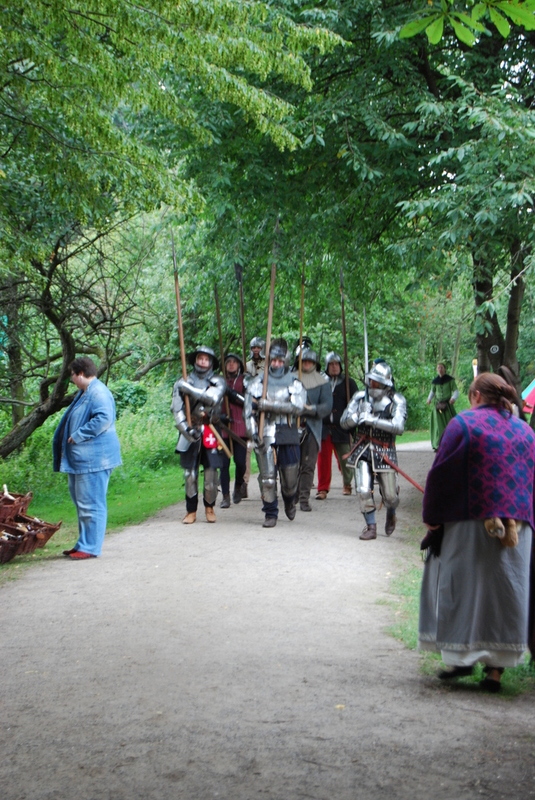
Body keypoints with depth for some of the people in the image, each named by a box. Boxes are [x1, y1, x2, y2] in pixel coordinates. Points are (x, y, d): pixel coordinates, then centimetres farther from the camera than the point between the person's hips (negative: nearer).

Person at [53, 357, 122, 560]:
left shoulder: (98, 393, -15)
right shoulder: (84, 392, 18)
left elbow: (104, 418, -28)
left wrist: (77, 436, -22)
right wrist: (73, 437, 13)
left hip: (93, 458, -11)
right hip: (82, 458, 11)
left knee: (90, 504, -6)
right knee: (82, 502, 16)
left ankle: (90, 547, -1)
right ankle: (84, 544, 24)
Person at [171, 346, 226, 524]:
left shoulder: (218, 381, 4)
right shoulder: (183, 382, 6)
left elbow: (213, 398, -17)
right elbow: (176, 408, 0)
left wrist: (190, 389, -18)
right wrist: (186, 429, -13)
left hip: (210, 431, 0)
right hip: (191, 431, 1)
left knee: (211, 472, -1)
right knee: (190, 473, 0)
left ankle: (209, 507, 17)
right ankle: (191, 511, 10)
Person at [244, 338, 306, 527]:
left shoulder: (295, 383, 6)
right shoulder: (257, 383, 7)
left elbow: (297, 407, -12)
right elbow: (248, 410, 3)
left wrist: (268, 405, -18)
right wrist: (253, 433, -10)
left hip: (288, 434, 0)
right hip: (265, 435, 0)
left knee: (290, 477, 6)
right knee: (267, 477, -5)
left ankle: (289, 502, 38)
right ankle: (270, 514, 8)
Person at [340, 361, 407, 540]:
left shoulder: (397, 401, -6)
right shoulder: (360, 397, 3)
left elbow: (398, 427, -20)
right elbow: (344, 422, 3)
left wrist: (372, 420, -26)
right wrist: (358, 414, -17)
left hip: (385, 452, -2)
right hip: (362, 451, 2)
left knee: (390, 496, 3)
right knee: (363, 490, -10)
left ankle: (391, 515, 38)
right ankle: (371, 527, 9)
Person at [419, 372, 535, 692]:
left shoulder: (463, 423, -5)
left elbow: (441, 474, -8)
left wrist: (432, 517, 0)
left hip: (470, 525, -4)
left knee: (461, 589, 9)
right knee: (505, 593, 8)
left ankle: (462, 657, 9)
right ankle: (496, 668, 8)